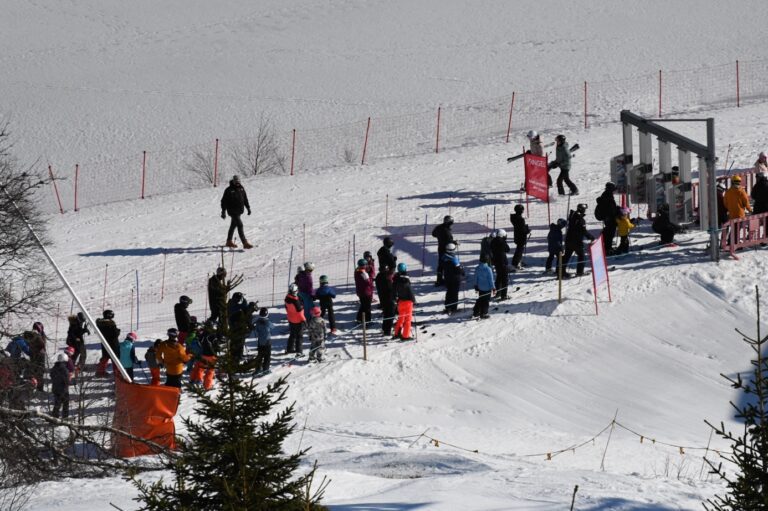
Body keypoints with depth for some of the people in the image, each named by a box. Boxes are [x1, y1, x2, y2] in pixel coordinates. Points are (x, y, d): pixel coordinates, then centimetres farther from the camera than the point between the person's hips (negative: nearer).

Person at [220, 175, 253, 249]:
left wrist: (248, 208, 16)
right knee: (240, 225, -15)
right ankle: (245, 243, -18)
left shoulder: (241, 188, 6)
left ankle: (229, 242, 32)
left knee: (233, 226, 18)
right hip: (233, 211, -7)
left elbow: (245, 198, 17)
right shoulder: (229, 190, -12)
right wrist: (223, 212, -9)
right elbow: (224, 201, -8)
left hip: (239, 211, 7)